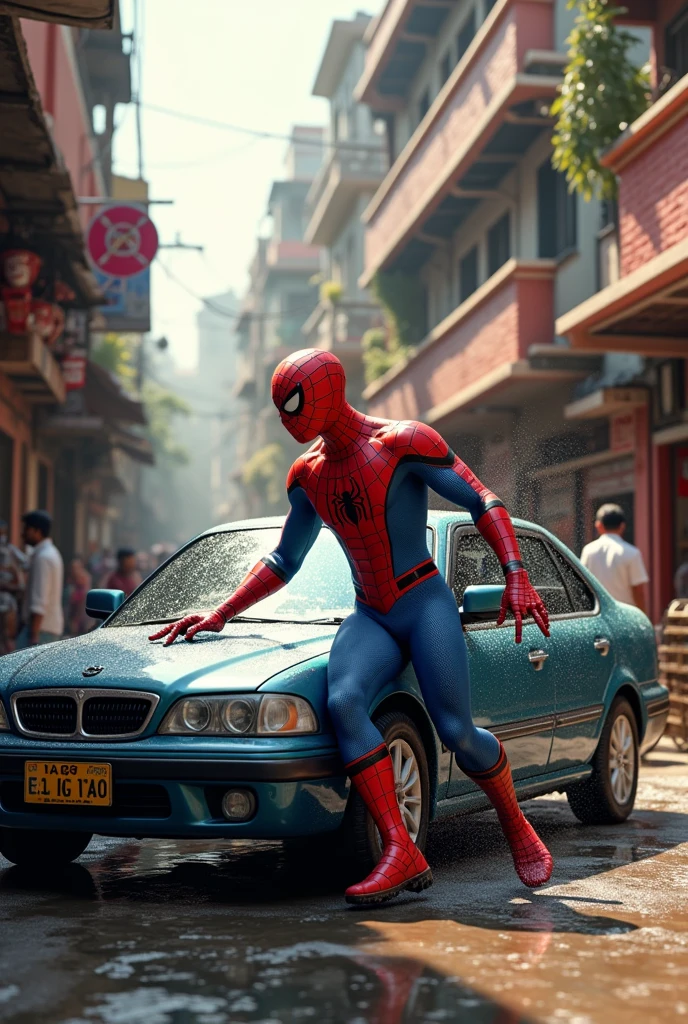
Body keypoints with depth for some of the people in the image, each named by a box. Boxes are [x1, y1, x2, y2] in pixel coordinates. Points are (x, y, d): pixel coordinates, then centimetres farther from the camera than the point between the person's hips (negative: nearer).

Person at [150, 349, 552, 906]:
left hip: (427, 606, -4)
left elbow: (484, 504, -7)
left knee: (456, 731, -16)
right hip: (370, 618, 5)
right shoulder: (308, 474, 12)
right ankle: (401, 852, -30)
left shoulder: (403, 444, -8)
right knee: (343, 701, -26)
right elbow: (282, 562, 21)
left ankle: (517, 826, 15)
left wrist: (517, 577, -20)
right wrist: (218, 617, 14)